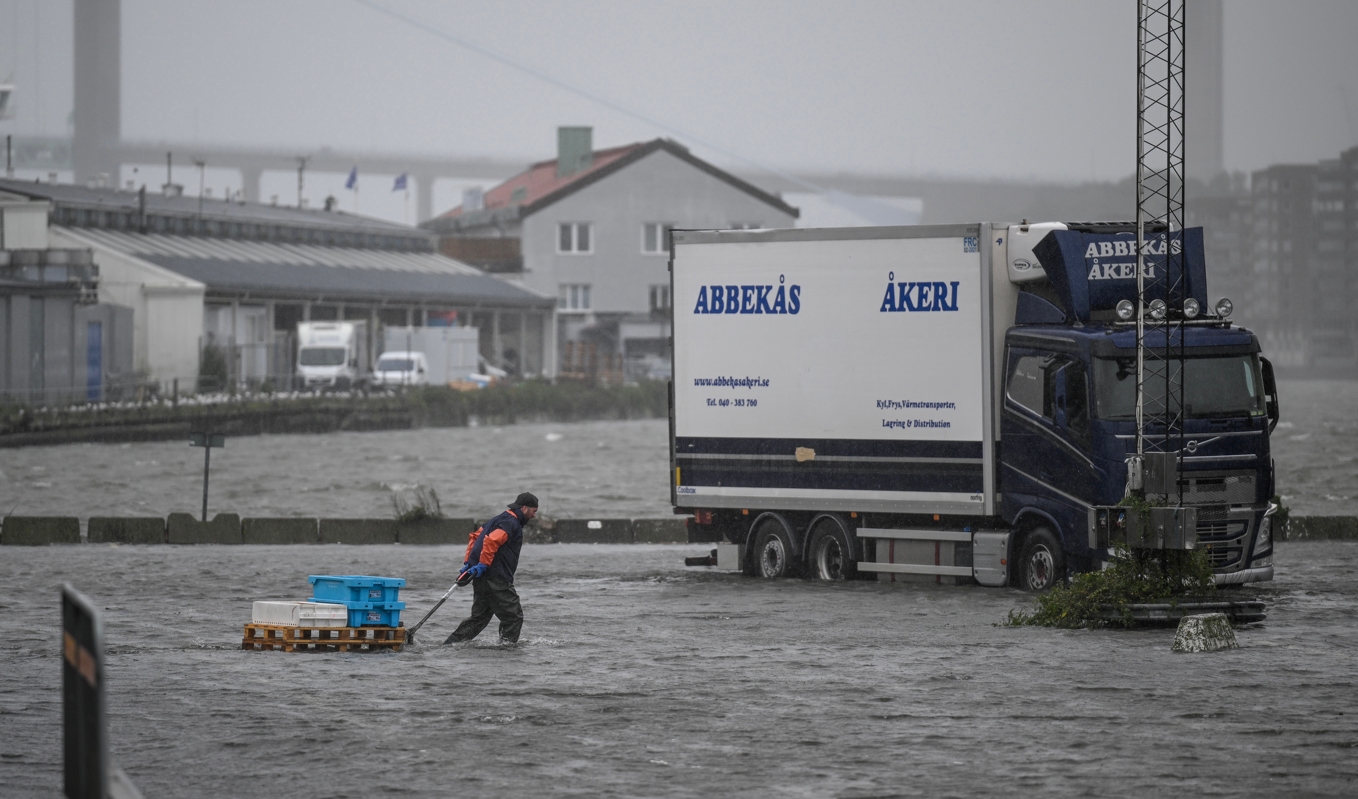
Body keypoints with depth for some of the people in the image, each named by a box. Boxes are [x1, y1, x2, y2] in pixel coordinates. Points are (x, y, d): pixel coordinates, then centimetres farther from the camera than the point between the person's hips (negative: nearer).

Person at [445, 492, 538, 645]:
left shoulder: (500, 519, 21)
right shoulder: (512, 523, -10)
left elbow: (475, 536, 23)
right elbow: (491, 541, -24)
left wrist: (468, 562, 19)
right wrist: (483, 565, -23)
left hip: (481, 578, 10)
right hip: (496, 579, -10)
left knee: (479, 616, 16)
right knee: (513, 617, -3)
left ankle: (450, 644, 14)